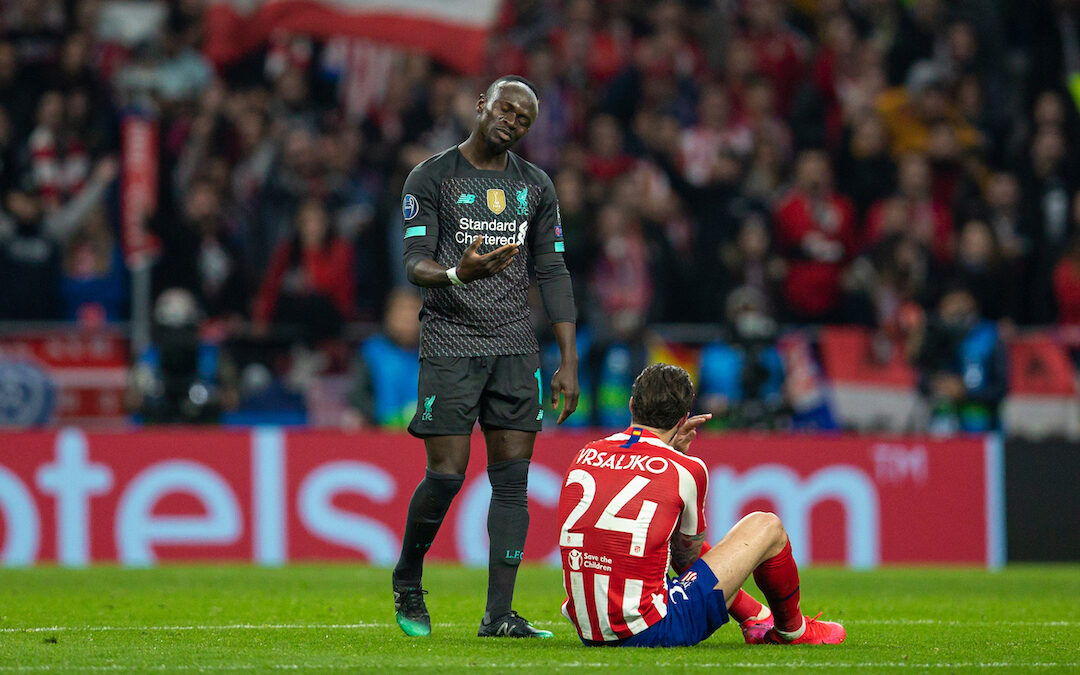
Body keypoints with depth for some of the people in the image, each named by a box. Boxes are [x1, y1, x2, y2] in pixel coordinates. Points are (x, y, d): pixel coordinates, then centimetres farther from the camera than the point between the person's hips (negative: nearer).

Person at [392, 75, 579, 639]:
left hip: (515, 348, 4)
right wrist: (458, 274, -32)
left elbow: (553, 273, 14)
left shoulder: (536, 187, 12)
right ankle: (407, 582, 17)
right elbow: (415, 262, -8)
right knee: (446, 475, -9)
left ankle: (498, 615, -1)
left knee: (512, 480, -2)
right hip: (450, 343, -4)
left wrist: (568, 361, 8)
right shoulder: (431, 178, -1)